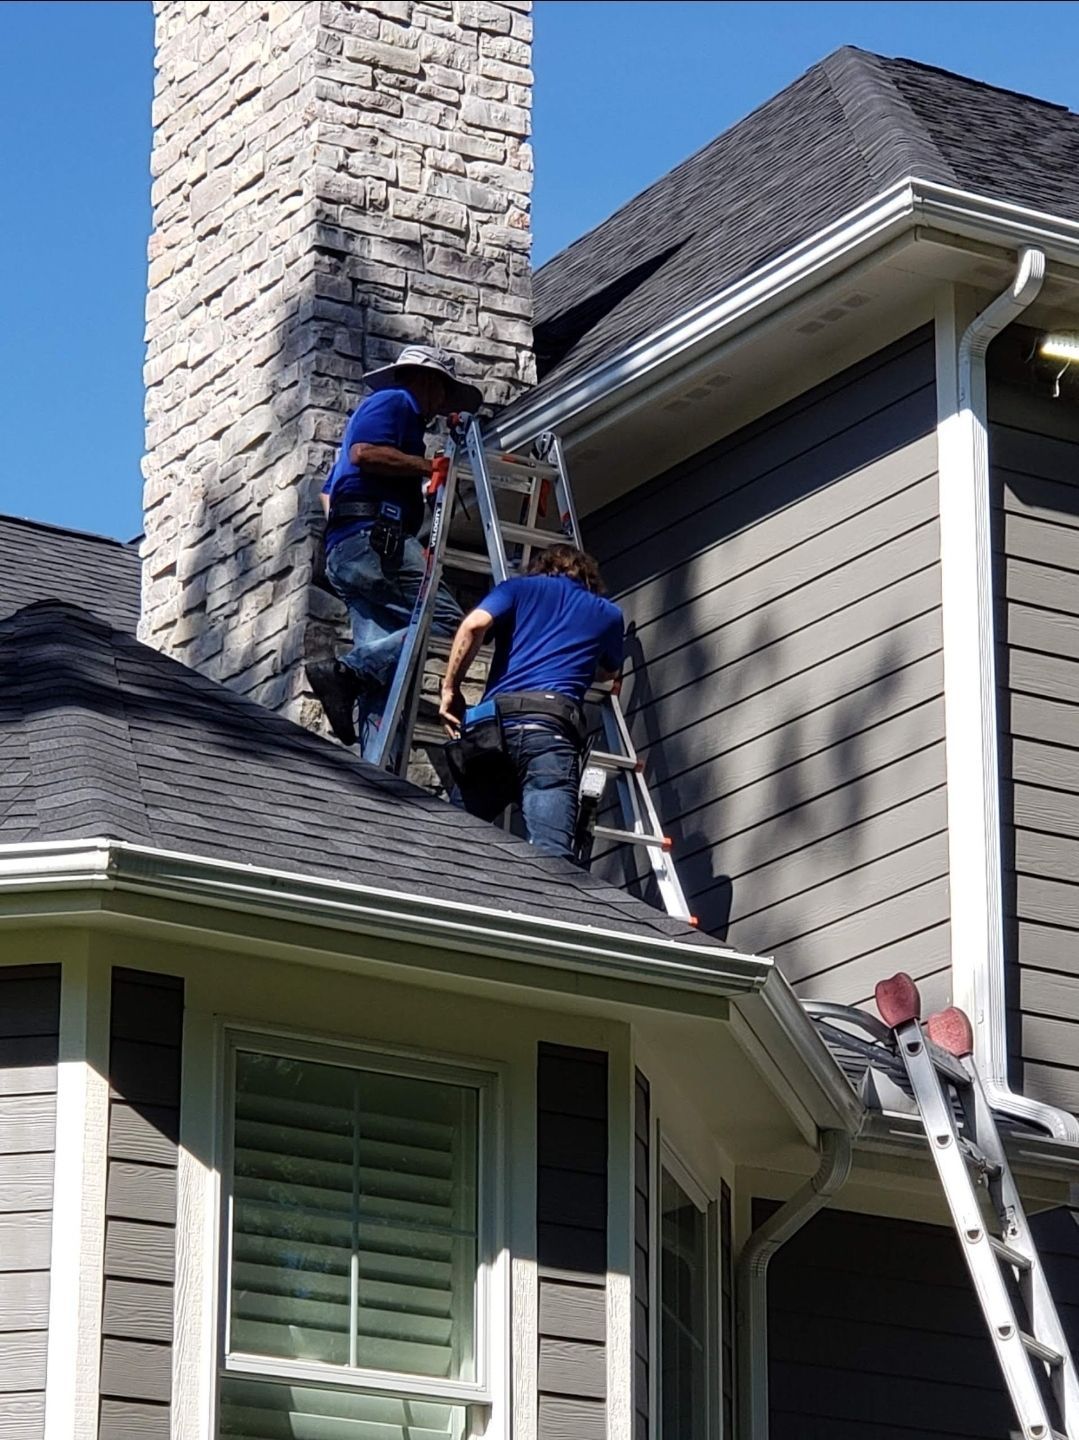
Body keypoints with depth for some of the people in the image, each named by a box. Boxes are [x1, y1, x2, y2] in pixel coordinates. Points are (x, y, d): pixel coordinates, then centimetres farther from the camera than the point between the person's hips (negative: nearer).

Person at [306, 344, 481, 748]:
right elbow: (364, 453, -15)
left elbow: (328, 494, 34)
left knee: (382, 656, -4)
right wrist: (429, 466, -9)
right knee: (445, 623, -18)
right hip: (373, 537, -10)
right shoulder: (395, 402, 5)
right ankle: (348, 670, -27)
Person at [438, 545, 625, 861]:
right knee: (550, 854, -21)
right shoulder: (608, 614, 30)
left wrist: (450, 689, 12)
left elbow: (474, 624, 4)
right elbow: (610, 672, 50)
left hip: (492, 721, 1)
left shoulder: (520, 588, 25)